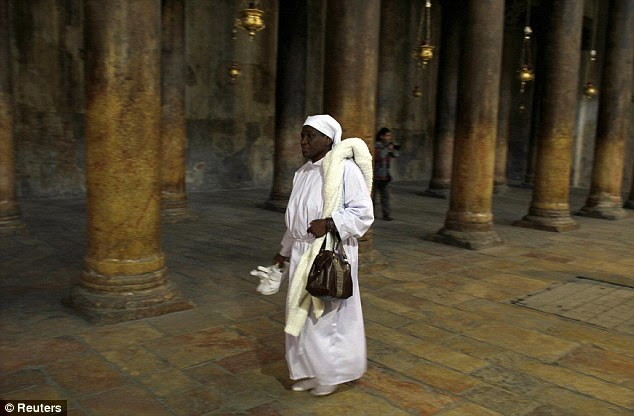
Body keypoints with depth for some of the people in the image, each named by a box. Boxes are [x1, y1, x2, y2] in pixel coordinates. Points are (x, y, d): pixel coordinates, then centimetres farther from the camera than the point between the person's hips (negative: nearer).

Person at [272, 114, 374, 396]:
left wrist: (328, 223, -26)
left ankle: (332, 373, 25)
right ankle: (311, 372, 30)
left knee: (328, 316, 5)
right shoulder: (302, 174, 10)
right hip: (303, 254, 7)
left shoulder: (345, 169, -12)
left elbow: (363, 212, -15)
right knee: (303, 315, 13)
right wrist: (284, 251, 22)